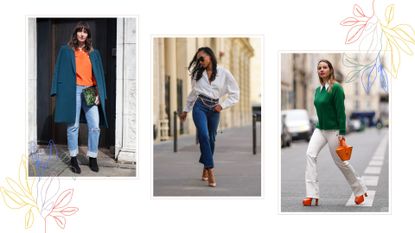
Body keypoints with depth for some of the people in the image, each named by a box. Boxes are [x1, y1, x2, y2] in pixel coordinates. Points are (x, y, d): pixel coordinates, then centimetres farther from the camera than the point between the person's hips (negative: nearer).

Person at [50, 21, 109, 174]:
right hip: (73, 91, -2)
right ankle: (73, 159, 8)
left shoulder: (94, 53, 14)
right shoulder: (66, 51, 7)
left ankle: (93, 158, 6)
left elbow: (98, 74, 13)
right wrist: (60, 92, -4)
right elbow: (60, 71, 5)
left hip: (90, 92, 2)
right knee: (73, 126, -1)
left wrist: (98, 93, 3)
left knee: (95, 126, -6)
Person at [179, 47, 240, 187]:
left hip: (214, 109, 0)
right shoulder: (198, 73, 10)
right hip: (200, 106, 0)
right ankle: (210, 171, -22)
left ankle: (206, 168, 25)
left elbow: (235, 94, 2)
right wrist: (186, 110, 22)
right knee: (204, 135, -19)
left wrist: (222, 106, -7)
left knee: (211, 139, 6)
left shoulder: (224, 73, 0)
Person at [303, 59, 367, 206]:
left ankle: (360, 190, 26)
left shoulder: (336, 88, -13)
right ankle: (312, 195, -15)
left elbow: (341, 112, -15)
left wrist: (342, 133, -18)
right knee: (310, 154, -14)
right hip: (320, 129, 6)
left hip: (333, 130, -6)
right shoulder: (318, 90, 9)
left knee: (341, 162, 3)